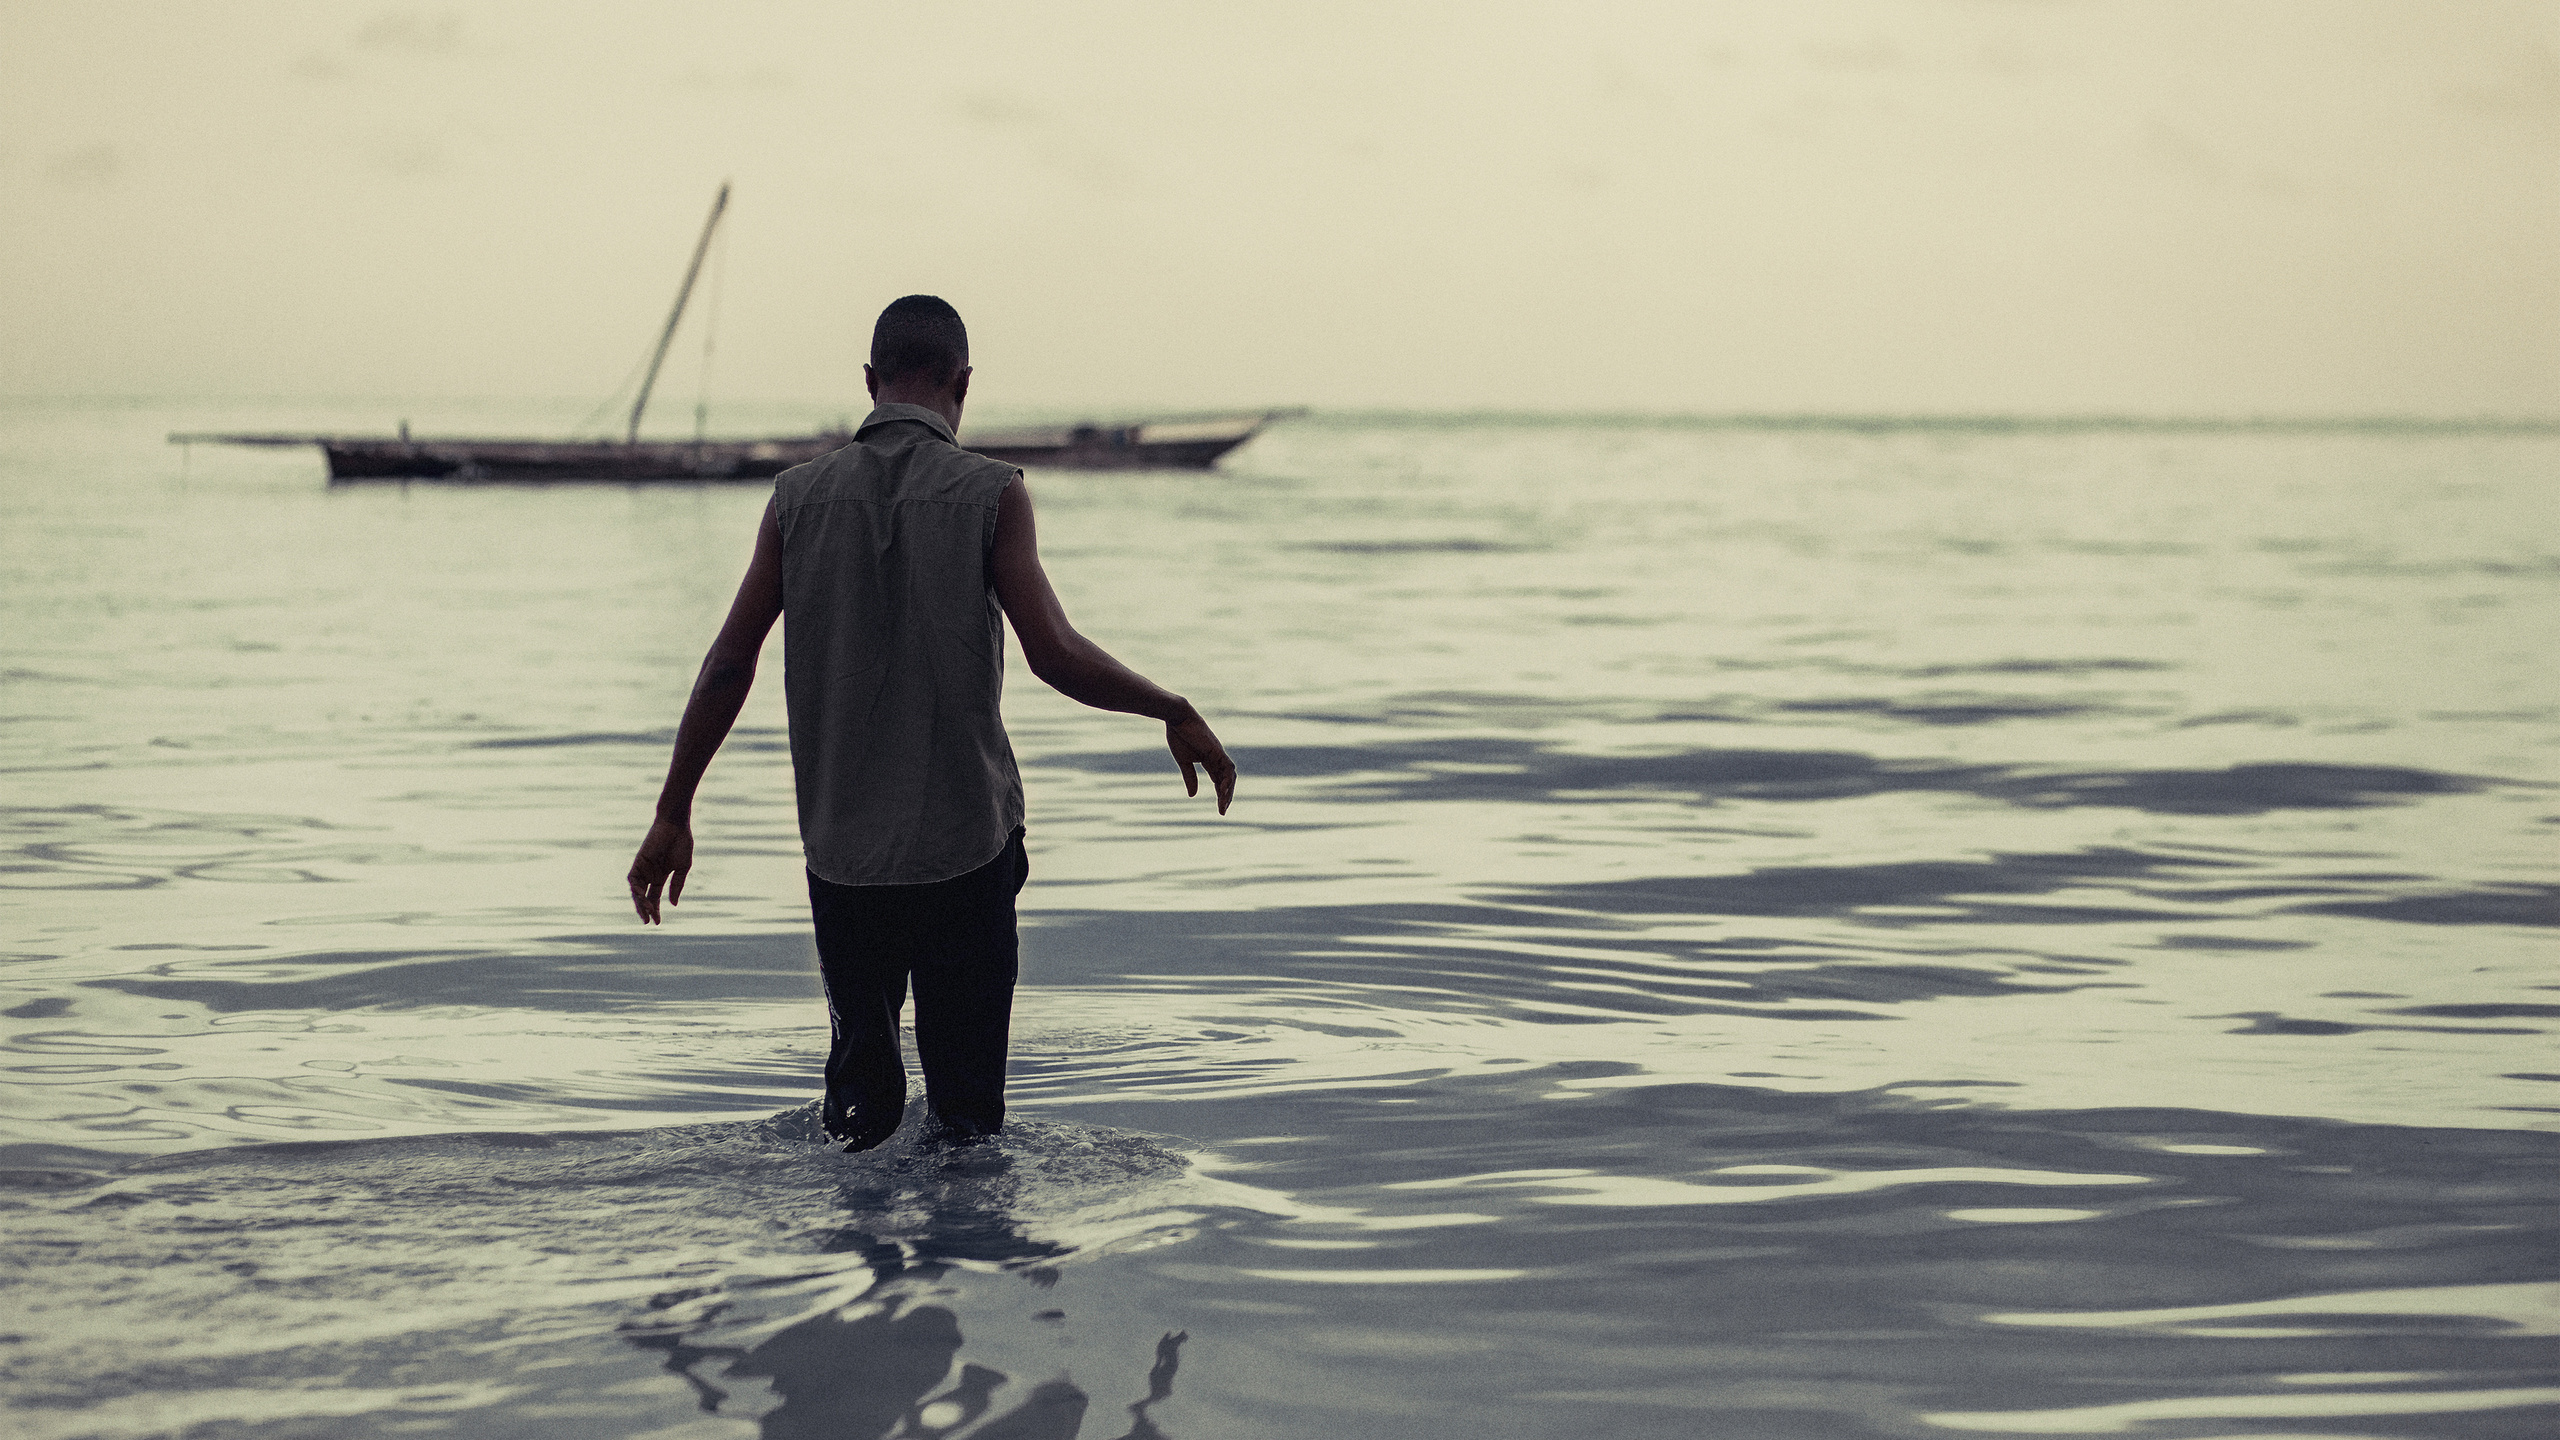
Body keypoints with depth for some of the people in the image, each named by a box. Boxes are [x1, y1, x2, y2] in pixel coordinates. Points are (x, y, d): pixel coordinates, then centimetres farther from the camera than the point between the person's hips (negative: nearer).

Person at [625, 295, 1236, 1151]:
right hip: (966, 840, -2)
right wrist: (1176, 714, -1)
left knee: (860, 1072, 16)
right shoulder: (989, 494, -7)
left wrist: (673, 814, 7)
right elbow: (1056, 655, -15)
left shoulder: (800, 496, 1)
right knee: (966, 1096, 6)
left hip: (841, 847, 3)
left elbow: (729, 664, 0)